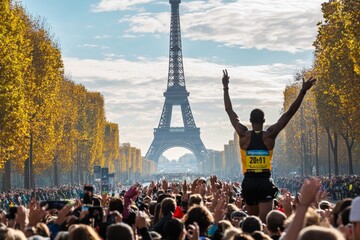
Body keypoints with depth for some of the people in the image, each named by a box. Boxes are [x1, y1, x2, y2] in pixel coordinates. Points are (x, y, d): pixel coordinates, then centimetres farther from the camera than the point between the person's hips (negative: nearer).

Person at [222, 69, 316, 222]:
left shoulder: (244, 135, -1)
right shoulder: (270, 135, -4)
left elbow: (229, 111, 6)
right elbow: (289, 113, -5)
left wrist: (226, 88, 14)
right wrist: (303, 91, -4)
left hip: (248, 182, 2)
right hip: (264, 182, -2)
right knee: (264, 221, -8)